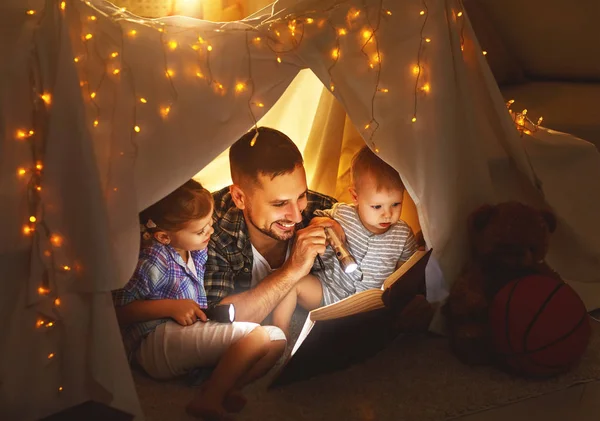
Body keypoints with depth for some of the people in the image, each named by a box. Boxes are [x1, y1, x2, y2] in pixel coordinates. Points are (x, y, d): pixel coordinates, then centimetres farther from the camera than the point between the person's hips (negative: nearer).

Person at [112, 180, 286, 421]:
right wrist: (171, 307, -18)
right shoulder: (154, 261, -13)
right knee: (260, 336, -22)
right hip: (158, 343, -9)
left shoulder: (197, 250, 10)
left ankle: (224, 390, -16)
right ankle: (208, 401, -14)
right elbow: (117, 310, -14)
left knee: (276, 340, -5)